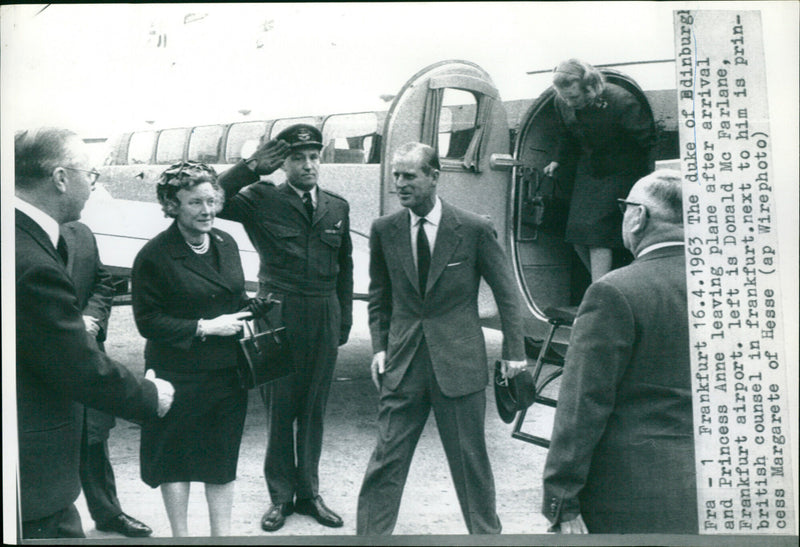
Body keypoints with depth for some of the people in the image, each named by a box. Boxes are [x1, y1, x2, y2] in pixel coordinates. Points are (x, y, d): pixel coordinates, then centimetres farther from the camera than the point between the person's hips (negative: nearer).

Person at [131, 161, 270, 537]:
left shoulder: (226, 244, 7)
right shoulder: (154, 256, -13)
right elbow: (147, 321, -13)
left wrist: (252, 308, -4)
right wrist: (204, 327, -18)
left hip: (228, 370, 5)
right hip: (178, 375, -5)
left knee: (224, 456, 14)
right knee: (176, 457, 10)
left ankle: (222, 533, 30)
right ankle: (180, 534, 29)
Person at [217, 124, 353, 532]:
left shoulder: (337, 208, 11)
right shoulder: (262, 201, -1)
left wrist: (344, 320, 12)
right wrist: (252, 167, -16)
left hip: (324, 320, 3)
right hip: (278, 316, -3)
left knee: (314, 409, 11)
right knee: (279, 410, 5)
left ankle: (309, 493, 25)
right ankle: (280, 496, 20)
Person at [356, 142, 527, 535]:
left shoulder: (474, 229, -6)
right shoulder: (384, 230, 2)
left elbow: (505, 292, 2)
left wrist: (514, 350, 1)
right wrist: (379, 346, 4)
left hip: (460, 363, -2)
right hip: (403, 363, 2)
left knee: (470, 458, 10)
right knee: (387, 458, 3)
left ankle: (486, 531, 31)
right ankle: (370, 533, 17)